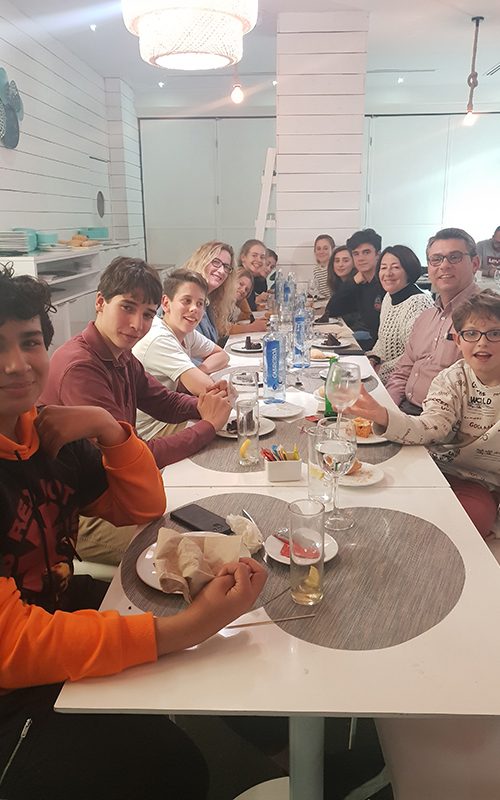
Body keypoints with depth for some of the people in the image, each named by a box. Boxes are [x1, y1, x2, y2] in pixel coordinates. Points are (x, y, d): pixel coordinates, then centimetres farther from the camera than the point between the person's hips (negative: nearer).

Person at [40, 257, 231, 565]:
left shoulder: (123, 357, 3)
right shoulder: (79, 368, -26)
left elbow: (166, 403, 12)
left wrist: (202, 405, -11)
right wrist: (208, 425, -20)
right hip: (80, 517, -9)